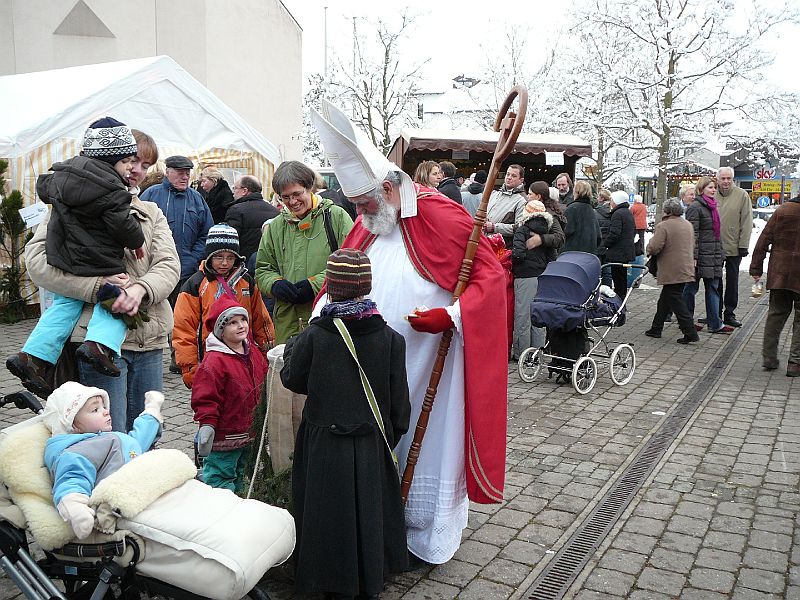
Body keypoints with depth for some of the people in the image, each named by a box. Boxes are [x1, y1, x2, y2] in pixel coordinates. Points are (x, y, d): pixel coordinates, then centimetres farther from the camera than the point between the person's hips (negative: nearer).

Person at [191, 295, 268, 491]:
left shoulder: (253, 353, 6)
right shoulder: (214, 361, -20)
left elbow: (263, 383, 20)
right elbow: (205, 398, -21)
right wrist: (206, 424, -26)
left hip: (249, 431, 8)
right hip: (223, 436, -8)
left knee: (239, 474, 22)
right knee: (220, 477, 1)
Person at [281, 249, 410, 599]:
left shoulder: (313, 337, -15)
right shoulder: (390, 338, -11)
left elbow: (291, 379, 1)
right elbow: (399, 397, -4)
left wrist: (292, 347, 18)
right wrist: (394, 433, 12)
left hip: (324, 442, -1)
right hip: (371, 444, 2)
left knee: (331, 512, 14)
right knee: (369, 510, 17)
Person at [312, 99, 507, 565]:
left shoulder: (439, 216, -15)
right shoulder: (367, 226, 6)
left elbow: (491, 274, -14)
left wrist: (449, 316, -24)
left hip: (430, 362, -6)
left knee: (429, 447, 8)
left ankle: (431, 537, 27)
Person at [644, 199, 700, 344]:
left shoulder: (663, 226, -16)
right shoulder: (688, 225, 11)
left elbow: (654, 248, -21)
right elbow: (692, 246, 19)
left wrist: (650, 247, 0)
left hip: (671, 271, -8)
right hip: (686, 270, 8)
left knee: (676, 302, -4)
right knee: (664, 300, 18)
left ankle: (690, 333, -7)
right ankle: (656, 328, 27)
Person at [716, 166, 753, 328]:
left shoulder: (742, 195, -4)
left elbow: (747, 222, -3)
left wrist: (743, 245, -7)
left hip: (734, 247, -1)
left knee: (732, 282, 8)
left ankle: (729, 313, 16)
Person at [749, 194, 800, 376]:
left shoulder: (783, 210, -2)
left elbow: (764, 240, -1)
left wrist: (756, 268, 4)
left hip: (779, 274, 2)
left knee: (775, 314, 13)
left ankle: (769, 357, 16)